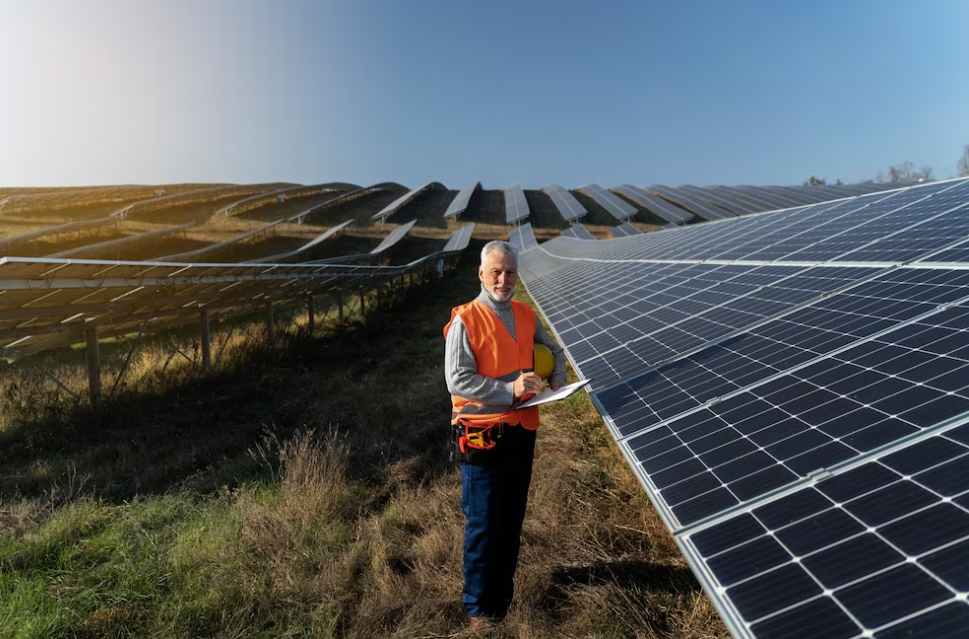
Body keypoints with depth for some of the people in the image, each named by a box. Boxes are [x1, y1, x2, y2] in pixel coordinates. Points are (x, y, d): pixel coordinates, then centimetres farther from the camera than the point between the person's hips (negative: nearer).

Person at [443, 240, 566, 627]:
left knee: (512, 520, 18)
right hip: (482, 436, -6)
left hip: (521, 431, 6)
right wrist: (510, 388, -25)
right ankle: (478, 608, 24)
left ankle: (503, 595, 38)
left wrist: (558, 379, 2)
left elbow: (553, 349, 23)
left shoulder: (526, 315, 7)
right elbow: (457, 379, -19)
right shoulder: (466, 321, -12)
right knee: (483, 524, 4)